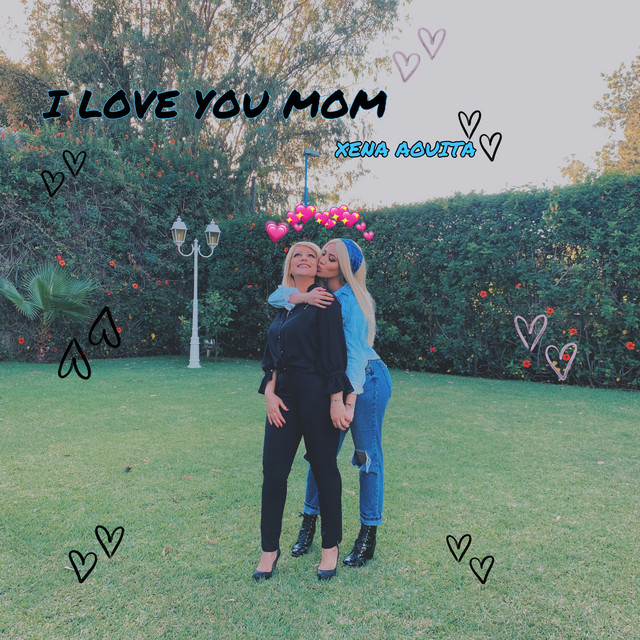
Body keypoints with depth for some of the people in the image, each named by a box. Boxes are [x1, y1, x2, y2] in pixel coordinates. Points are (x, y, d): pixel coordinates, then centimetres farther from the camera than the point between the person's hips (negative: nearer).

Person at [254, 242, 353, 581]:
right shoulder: (283, 306, 15)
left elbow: (335, 354, -11)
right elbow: (272, 356, 14)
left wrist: (337, 400, -16)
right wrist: (269, 392, 2)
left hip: (317, 395, -6)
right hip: (284, 395, 6)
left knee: (324, 468, 6)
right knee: (273, 471, 5)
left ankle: (331, 546, 25)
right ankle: (270, 548, 22)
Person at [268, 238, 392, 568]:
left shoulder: (350, 300, -16)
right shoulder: (319, 293, 5)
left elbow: (355, 353, -20)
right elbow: (276, 296, -2)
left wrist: (349, 401, -23)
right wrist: (303, 297, -22)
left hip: (366, 381, -7)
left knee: (368, 457, 4)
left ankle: (368, 535, 18)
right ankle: (309, 525, 25)